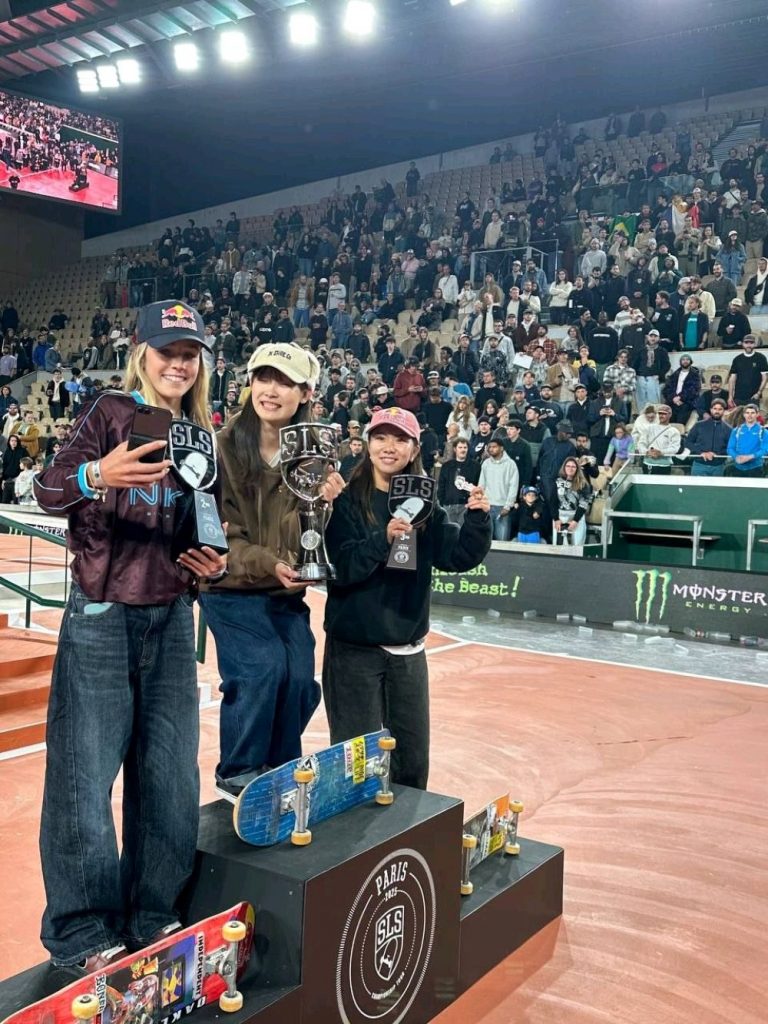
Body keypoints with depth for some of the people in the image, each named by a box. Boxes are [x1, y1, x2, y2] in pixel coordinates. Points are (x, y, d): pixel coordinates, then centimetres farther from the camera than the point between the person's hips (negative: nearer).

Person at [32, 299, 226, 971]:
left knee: (170, 777, 8)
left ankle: (152, 916, 25)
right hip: (101, 618, -5)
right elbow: (47, 492, -13)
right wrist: (96, 474, -34)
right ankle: (82, 934, 17)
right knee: (85, 777, 1)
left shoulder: (201, 437, 10)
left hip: (171, 620, 5)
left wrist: (213, 565, -5)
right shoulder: (113, 411, -4)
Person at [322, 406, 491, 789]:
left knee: (413, 760, 15)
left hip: (408, 650, 5)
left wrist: (478, 519, -16)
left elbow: (460, 556, 0)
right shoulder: (348, 500, -9)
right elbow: (340, 568, -18)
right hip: (354, 648, -4)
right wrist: (383, 539, -31)